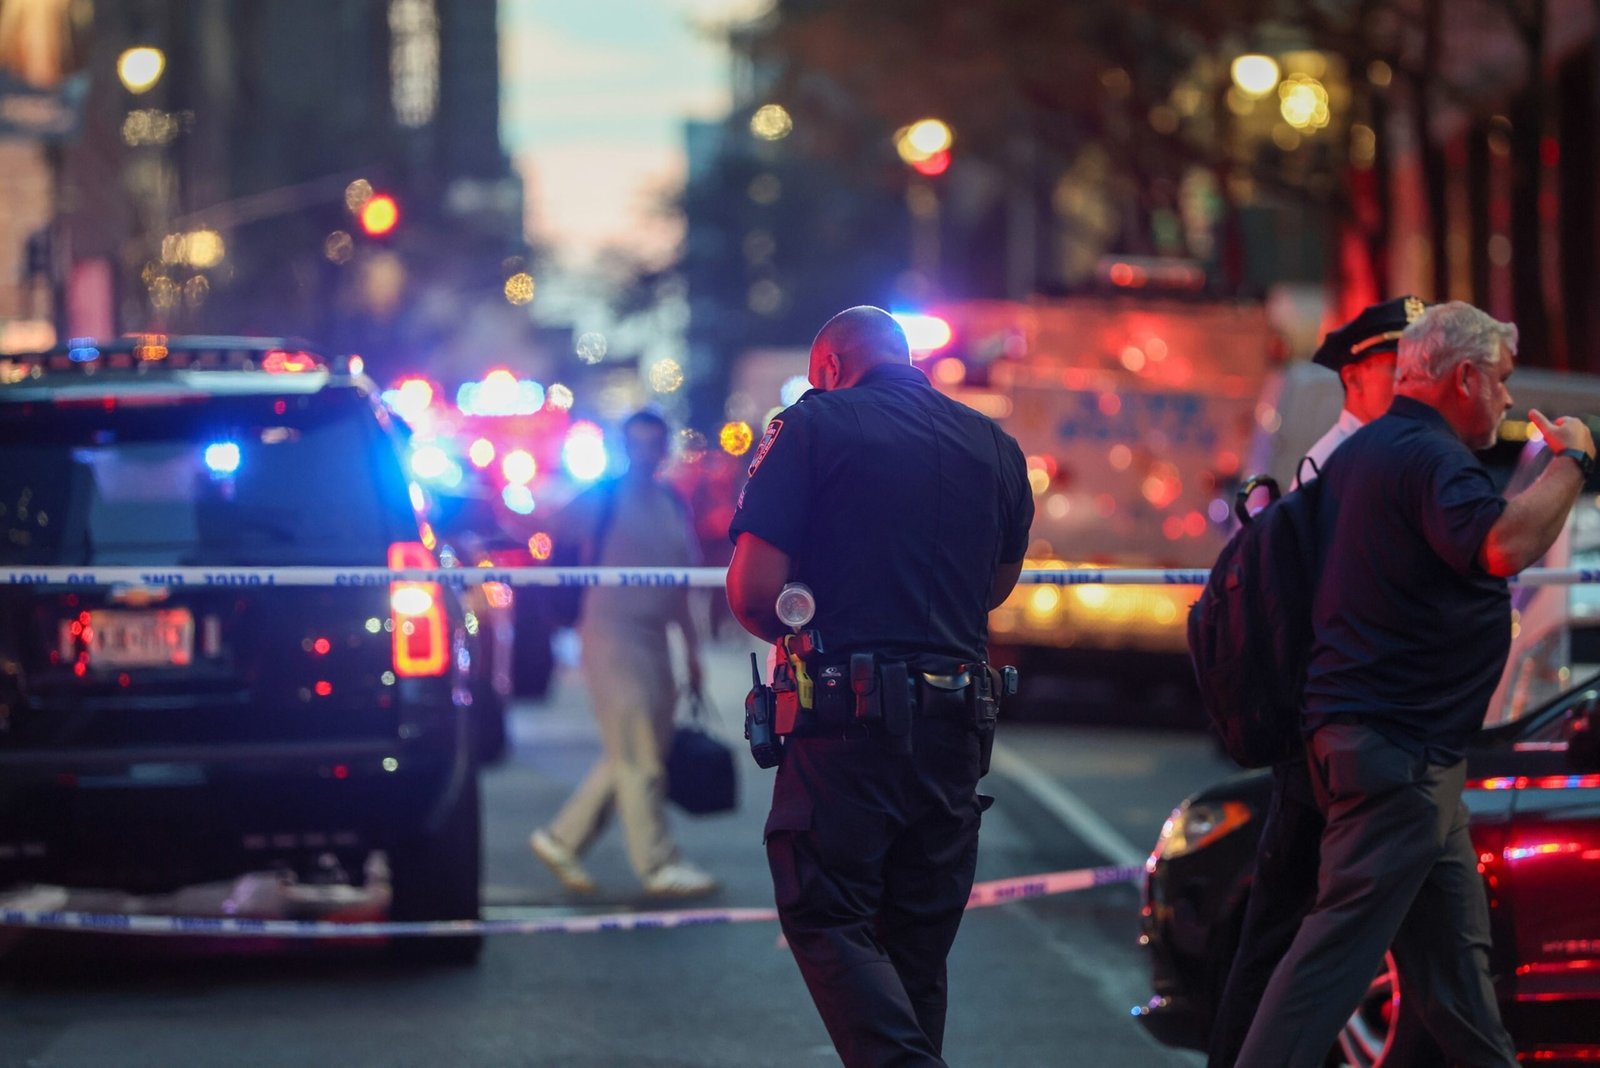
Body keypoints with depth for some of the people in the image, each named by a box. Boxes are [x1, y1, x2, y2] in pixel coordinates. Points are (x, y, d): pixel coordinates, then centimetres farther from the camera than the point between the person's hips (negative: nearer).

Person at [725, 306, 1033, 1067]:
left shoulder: (813, 425, -2)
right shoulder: (995, 446, 13)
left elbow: (753, 589, -9)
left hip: (847, 724, -5)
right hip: (954, 725, 5)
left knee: (826, 921, -1)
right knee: (918, 943, 14)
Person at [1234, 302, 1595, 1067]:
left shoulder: (1362, 452, 18)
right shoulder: (1429, 458, -15)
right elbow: (1503, 544, -31)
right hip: (1398, 745, -11)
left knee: (1453, 940, 16)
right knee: (1342, 941, -14)